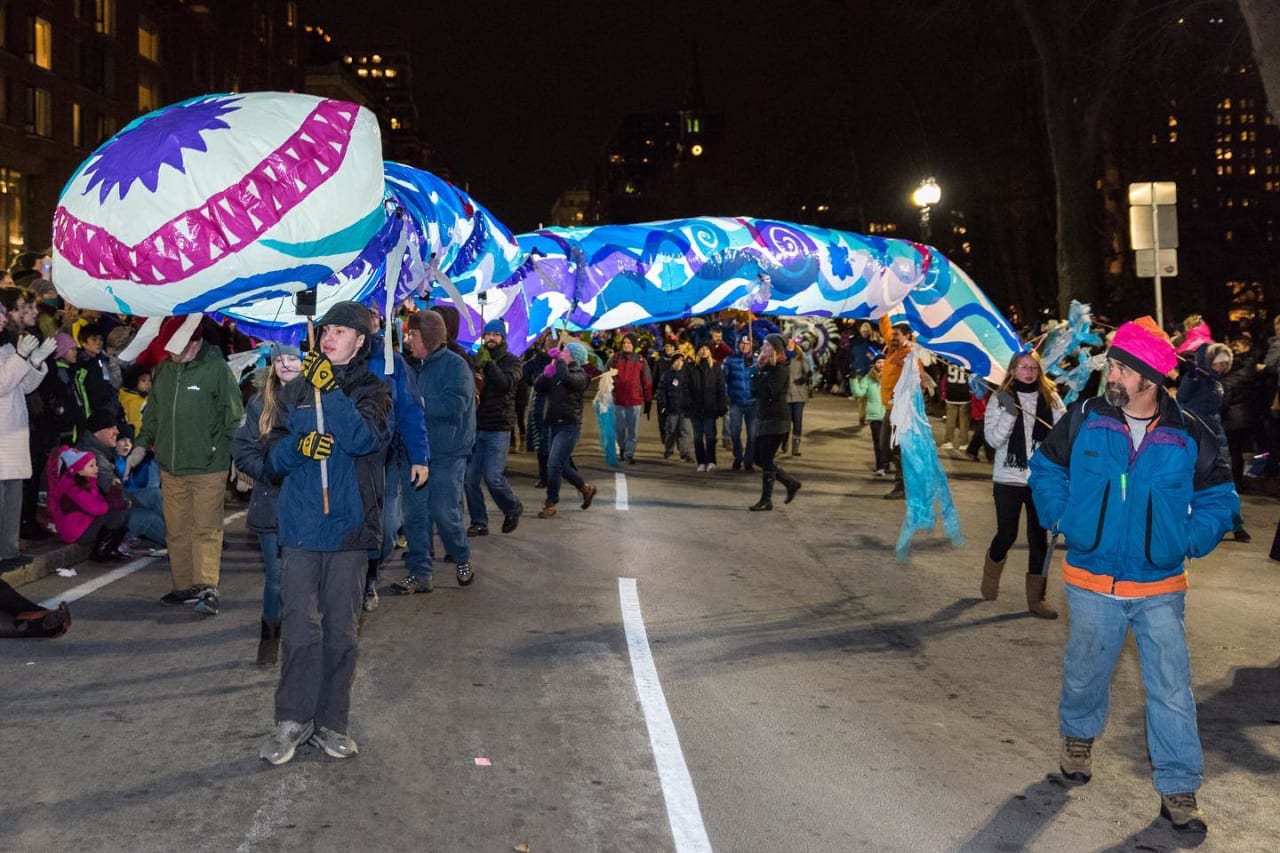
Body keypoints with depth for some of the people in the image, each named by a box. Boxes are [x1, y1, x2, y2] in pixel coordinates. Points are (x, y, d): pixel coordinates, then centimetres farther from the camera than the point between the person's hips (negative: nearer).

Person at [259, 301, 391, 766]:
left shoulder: (372, 390, 3)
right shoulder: (295, 391, 10)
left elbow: (366, 439, -17)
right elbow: (274, 458, 8)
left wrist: (329, 390, -19)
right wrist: (299, 445, -13)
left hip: (349, 527, -1)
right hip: (301, 526, 1)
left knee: (340, 630, 6)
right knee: (300, 627, -3)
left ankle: (331, 722, 17)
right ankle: (292, 720, 10)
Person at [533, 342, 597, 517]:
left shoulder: (579, 375, -8)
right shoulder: (556, 373, 11)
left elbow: (566, 378, -30)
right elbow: (538, 387, 4)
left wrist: (559, 360, -18)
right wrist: (546, 374, -11)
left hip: (569, 426, -7)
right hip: (554, 424, 7)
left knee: (554, 464, -13)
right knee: (563, 466, 14)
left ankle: (550, 504, -3)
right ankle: (586, 488, 35)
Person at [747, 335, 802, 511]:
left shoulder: (781, 369, -11)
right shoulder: (766, 367, 14)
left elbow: (768, 391, -22)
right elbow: (755, 391, 10)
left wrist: (758, 372, -12)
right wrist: (758, 369, -1)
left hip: (776, 419, -9)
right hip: (763, 418, 9)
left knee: (766, 460, -7)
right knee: (760, 459, 9)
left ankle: (766, 501, 0)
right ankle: (791, 483, 23)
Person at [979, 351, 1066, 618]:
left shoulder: (1051, 397, 2)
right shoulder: (1001, 398, -4)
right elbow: (994, 439, -10)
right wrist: (1009, 412, -22)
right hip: (1008, 479, -2)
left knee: (1039, 537, 6)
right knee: (1006, 534, 7)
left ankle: (1036, 598, 17)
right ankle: (990, 577, 37)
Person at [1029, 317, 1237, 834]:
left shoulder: (1188, 436, -8)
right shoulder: (1084, 420, -7)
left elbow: (1219, 496, 5)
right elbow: (1046, 468, 8)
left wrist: (1188, 540, -6)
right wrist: (1062, 519, -1)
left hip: (1160, 589, 0)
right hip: (1091, 582, 1)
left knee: (1172, 690, 2)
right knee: (1086, 672, 18)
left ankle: (1178, 790, 14)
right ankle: (1077, 736, 46)